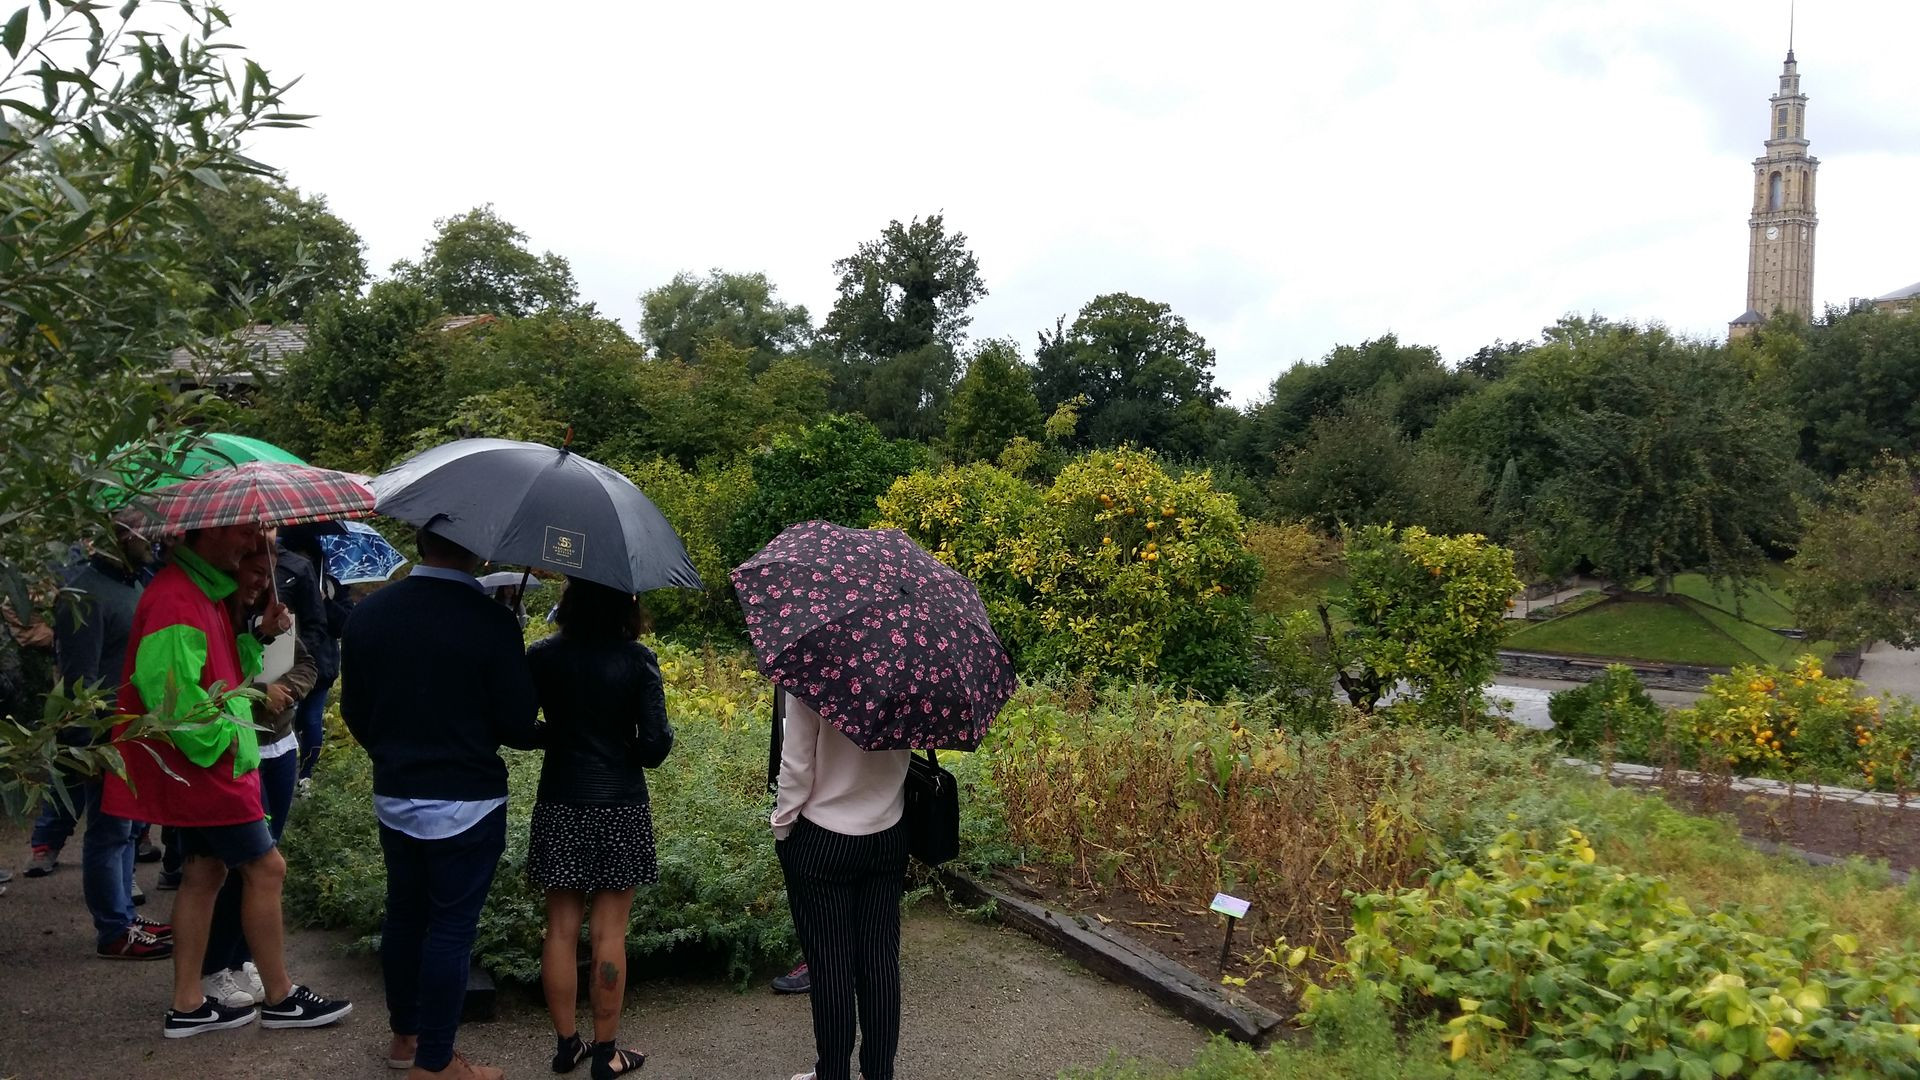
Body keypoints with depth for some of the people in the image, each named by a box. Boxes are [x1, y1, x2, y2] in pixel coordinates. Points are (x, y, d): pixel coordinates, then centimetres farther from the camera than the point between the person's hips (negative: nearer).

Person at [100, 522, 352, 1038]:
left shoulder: (208, 591, 12)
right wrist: (220, 739, -18)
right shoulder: (175, 599, -21)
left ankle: (187, 1005, 21)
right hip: (204, 764, -10)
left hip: (203, 764, 10)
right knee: (265, 866, -2)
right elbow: (167, 688, -28)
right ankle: (281, 998, 9)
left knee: (204, 872, 13)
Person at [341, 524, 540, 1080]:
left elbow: (354, 711, 8)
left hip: (392, 798, 6)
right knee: (451, 928, 5)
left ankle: (404, 1034, 36)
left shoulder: (368, 613, -1)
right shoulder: (490, 622, -18)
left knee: (404, 914, 20)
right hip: (467, 804, -6)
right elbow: (517, 726, -15)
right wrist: (537, 732, 8)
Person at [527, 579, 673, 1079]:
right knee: (609, 932, 5)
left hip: (560, 807, 2)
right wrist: (663, 732, 9)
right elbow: (654, 747, -12)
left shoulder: (541, 656, -4)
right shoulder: (637, 660, -11)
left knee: (561, 929, 12)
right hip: (620, 810, -2)